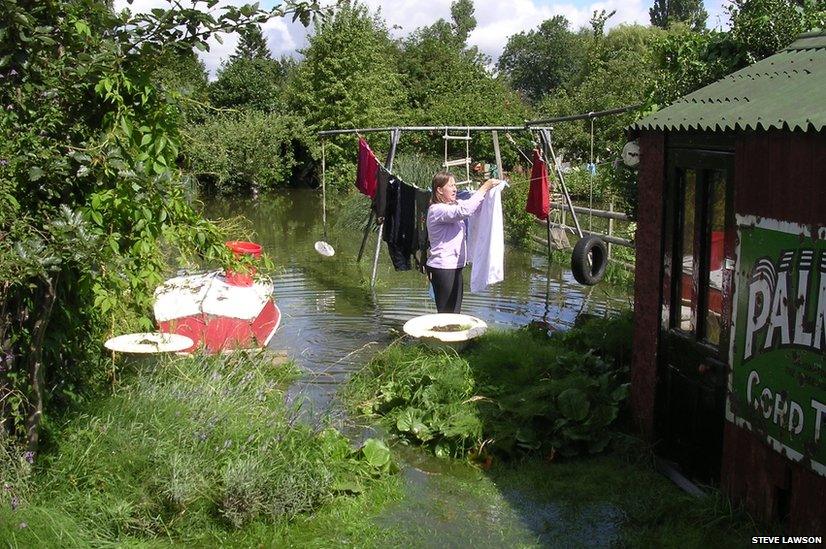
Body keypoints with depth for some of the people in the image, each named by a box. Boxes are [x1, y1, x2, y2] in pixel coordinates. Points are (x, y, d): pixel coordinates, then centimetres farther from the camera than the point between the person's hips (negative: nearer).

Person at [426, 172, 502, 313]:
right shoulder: (437, 210, -16)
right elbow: (464, 210, -29)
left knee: (455, 312, 13)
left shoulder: (454, 205, 13)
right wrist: (484, 188, -24)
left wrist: (489, 189, -4)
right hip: (442, 268, -9)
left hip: (455, 267, 9)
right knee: (446, 313, -5)